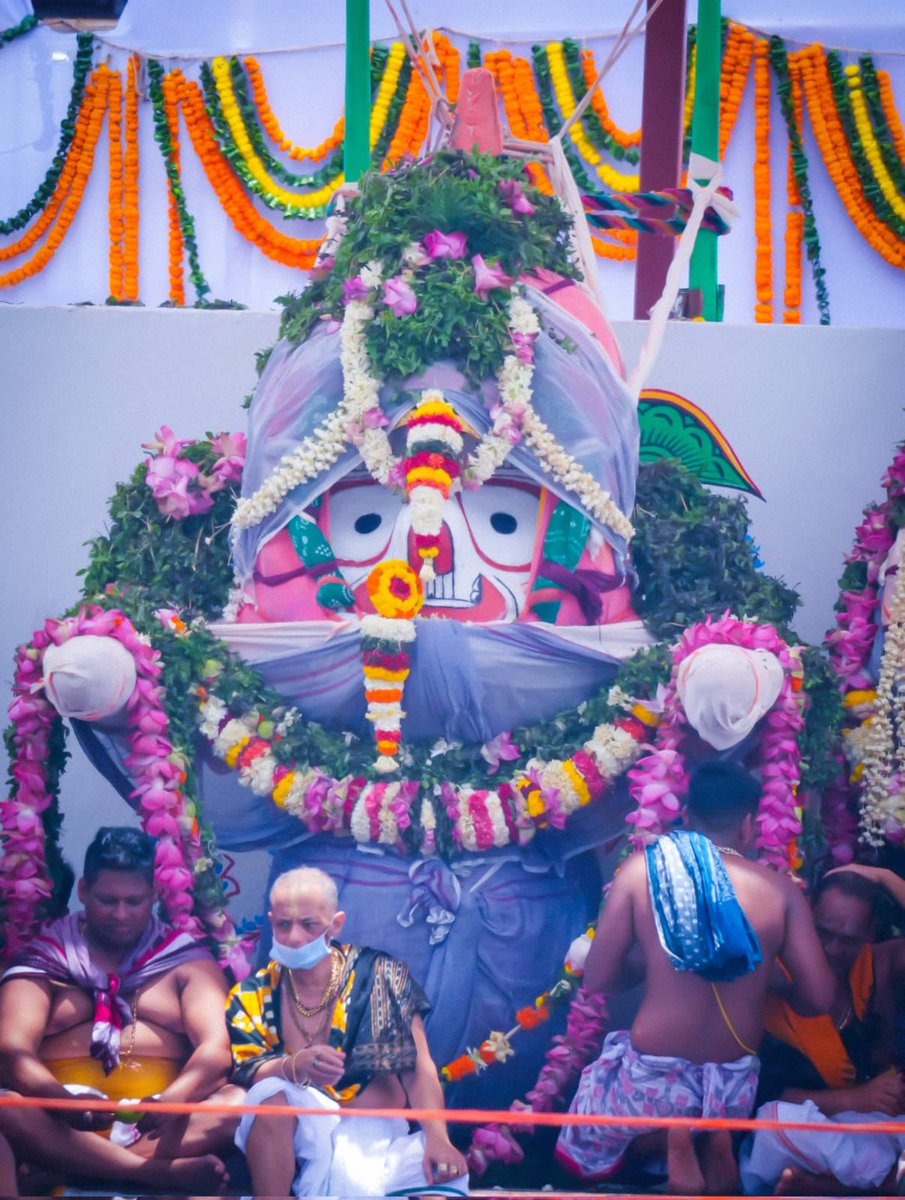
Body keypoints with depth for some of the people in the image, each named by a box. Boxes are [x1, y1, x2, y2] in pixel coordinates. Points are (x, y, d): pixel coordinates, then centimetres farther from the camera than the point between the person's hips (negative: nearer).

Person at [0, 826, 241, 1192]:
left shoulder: (186, 960, 13)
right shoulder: (42, 963, 10)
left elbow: (215, 1047, -2)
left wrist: (174, 1099, -25)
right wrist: (64, 1101, -28)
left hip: (158, 1122, 1)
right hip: (63, 1120, -1)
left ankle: (61, 1171, -31)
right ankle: (170, 1172, -33)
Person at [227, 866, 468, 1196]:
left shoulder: (379, 976, -1)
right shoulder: (253, 996, 3)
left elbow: (418, 1067, -7)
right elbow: (245, 1071, -11)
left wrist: (437, 1138, -24)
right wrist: (296, 1066, -34)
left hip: (379, 1138, -2)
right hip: (300, 1140, 2)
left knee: (446, 1173, -32)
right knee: (272, 1093, -32)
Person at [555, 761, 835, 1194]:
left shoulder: (640, 870, -6)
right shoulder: (782, 889, -3)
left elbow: (597, 979, -5)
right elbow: (818, 998, -4)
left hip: (653, 1077, -3)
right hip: (735, 1088, 3)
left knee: (583, 1156, 25)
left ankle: (667, 1136, -1)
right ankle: (715, 1135, 7)